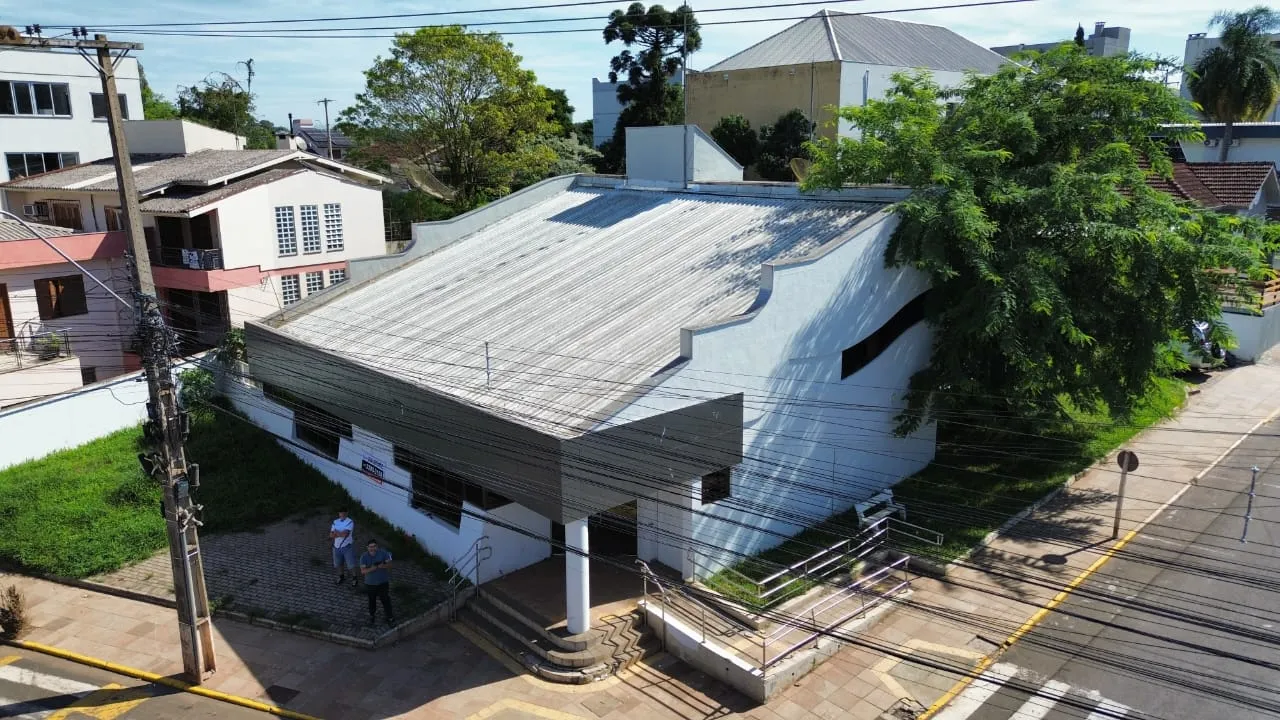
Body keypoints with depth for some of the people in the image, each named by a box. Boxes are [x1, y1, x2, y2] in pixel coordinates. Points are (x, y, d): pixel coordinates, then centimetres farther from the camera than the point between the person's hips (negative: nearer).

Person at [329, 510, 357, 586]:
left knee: (351, 564, 0)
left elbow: (345, 534, -22)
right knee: (338, 563, 16)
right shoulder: (335, 522, 5)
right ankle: (341, 577, 37)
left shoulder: (350, 522, -13)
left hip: (347, 546, -5)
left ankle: (355, 578, 17)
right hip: (337, 546, 5)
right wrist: (341, 534, -17)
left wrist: (336, 532, -8)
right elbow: (331, 535, -1)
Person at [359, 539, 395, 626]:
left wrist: (383, 566, -35)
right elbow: (363, 571, -22)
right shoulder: (364, 557, -16)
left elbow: (389, 564, -14)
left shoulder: (383, 553, -14)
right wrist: (371, 569, -40)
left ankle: (390, 617, 22)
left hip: (383, 582, -1)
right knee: (372, 601, 19)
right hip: (370, 583, 1)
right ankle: (372, 616, 43)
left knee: (386, 600, 5)